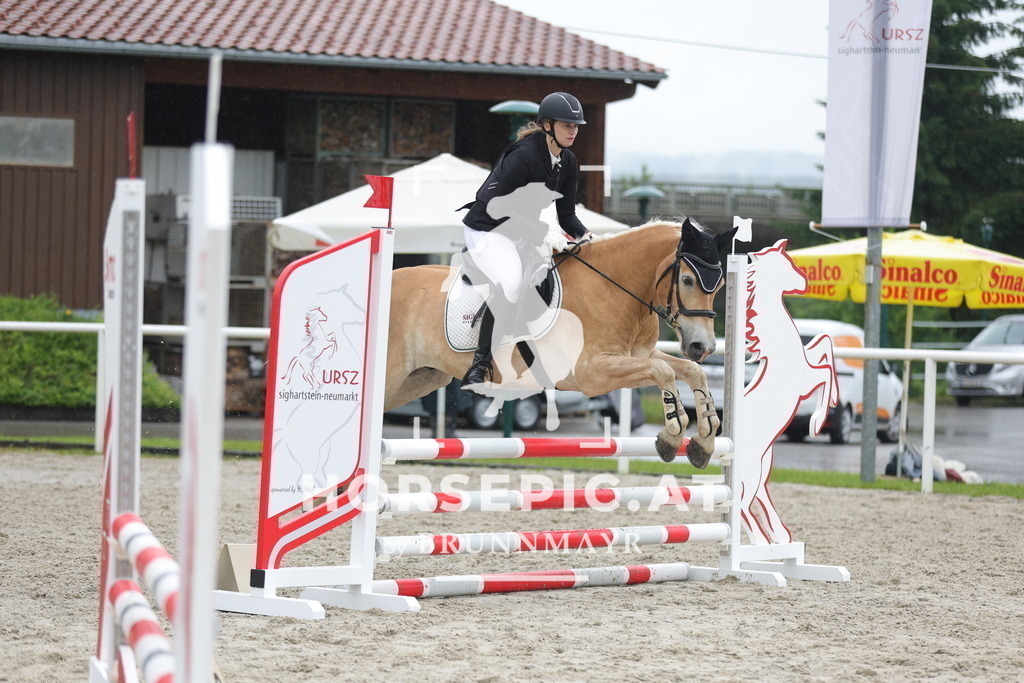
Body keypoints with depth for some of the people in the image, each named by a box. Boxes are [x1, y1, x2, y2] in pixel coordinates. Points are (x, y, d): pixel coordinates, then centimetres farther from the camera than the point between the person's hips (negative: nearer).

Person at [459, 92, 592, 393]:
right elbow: (496, 205, -25)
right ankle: (479, 365, -26)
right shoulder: (524, 155, -23)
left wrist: (586, 236, -12)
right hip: (488, 229, -9)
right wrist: (542, 231, -28)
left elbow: (567, 215, 7)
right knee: (509, 284, -32)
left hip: (521, 234, 9)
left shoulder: (568, 163, 3)